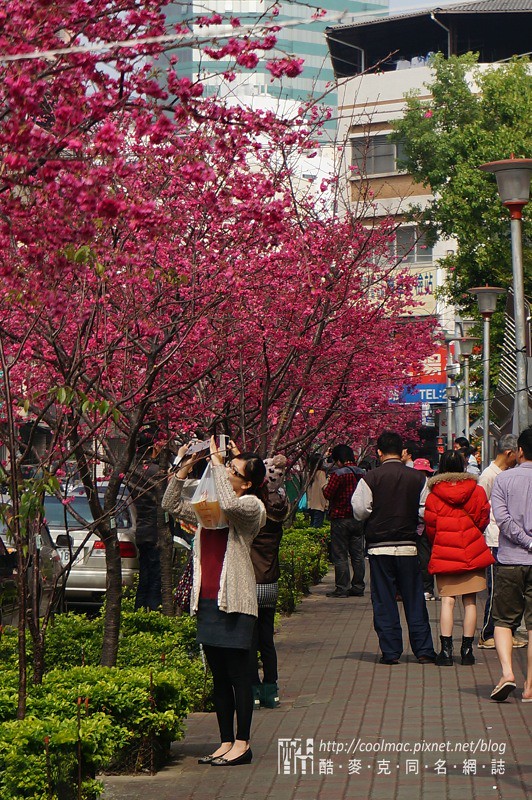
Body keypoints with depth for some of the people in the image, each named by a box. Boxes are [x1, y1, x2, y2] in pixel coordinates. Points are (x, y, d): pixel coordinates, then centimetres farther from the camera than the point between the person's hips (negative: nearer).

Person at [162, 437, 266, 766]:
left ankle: (242, 744, 4)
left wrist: (215, 461, -18)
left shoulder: (252, 506, -6)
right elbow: (172, 505, 19)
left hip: (235, 601, -7)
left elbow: (229, 504, -27)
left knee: (238, 674, -2)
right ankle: (226, 742, 18)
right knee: (219, 676, 11)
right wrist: (183, 470, 9)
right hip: (207, 599, 7)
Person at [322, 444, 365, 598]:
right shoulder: (362, 474, 6)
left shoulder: (338, 474, -14)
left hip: (340, 518, -6)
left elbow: (328, 494, -16)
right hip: (358, 519, 6)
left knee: (340, 555, -1)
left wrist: (324, 488, 4)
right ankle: (358, 587, 13)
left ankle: (342, 588, -2)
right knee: (358, 555, 10)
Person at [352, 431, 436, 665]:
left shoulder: (370, 478, -7)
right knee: (414, 599, 9)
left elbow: (360, 511, -8)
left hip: (379, 546, -1)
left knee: (384, 601, 5)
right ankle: (423, 650, 9)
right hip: (408, 546, 2)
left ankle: (390, 652, 5)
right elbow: (425, 513, 0)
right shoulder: (418, 478, -1)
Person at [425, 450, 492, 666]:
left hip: (444, 553, -1)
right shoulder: (476, 490, -2)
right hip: (472, 553, 1)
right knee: (470, 601, 7)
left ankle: (446, 650, -5)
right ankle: (467, 650, 9)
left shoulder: (433, 494, -5)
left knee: (447, 601, 1)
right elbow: (483, 520, 5)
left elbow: (430, 526, -2)